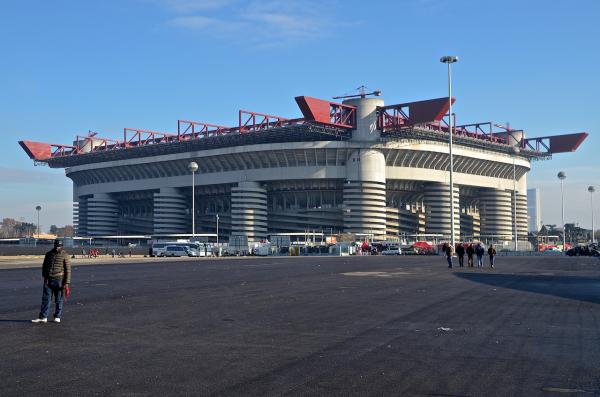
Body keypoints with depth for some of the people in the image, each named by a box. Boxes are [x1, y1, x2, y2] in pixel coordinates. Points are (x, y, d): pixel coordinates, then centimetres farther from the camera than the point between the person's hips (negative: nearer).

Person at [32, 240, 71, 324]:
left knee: (58, 299, 4)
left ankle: (57, 317, 14)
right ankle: (43, 317, 5)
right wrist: (45, 277, 0)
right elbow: (44, 267, 14)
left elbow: (68, 269, -6)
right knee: (45, 299, 2)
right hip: (48, 280, 3)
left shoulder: (64, 255, -4)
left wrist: (66, 283, -11)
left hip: (59, 280, -3)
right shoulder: (49, 254, 7)